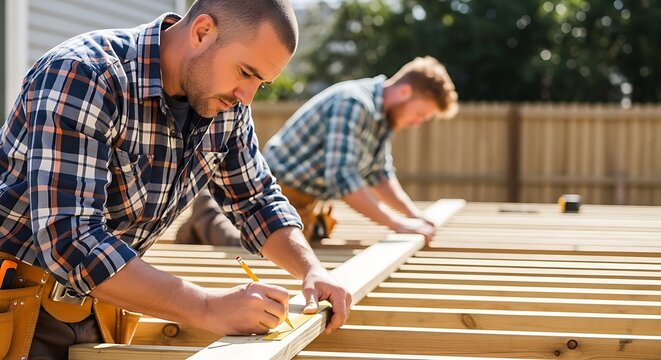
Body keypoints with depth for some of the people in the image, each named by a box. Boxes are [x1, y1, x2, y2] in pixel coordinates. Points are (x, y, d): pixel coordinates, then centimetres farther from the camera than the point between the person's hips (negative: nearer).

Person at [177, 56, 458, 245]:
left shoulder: (382, 114, 4)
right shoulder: (353, 104, -26)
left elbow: (379, 174, 14)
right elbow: (342, 178, -35)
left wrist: (414, 215, 0)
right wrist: (397, 224, -32)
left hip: (308, 199, 10)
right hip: (280, 191, -10)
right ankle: (209, 222, 6)